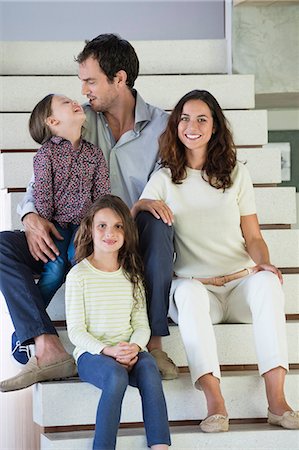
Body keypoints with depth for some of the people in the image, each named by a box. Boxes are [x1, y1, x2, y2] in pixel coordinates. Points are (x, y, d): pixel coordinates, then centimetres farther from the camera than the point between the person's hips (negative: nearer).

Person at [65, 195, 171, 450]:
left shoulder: (131, 274, 13)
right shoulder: (79, 274, 1)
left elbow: (142, 324, 10)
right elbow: (76, 331, -2)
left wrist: (134, 347, -13)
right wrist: (107, 350, -17)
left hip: (129, 351, 3)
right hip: (91, 353, -3)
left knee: (149, 369, -31)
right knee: (116, 376, -36)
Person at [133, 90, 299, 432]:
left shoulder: (236, 173, 14)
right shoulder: (164, 179, 12)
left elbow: (253, 237, 11)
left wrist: (264, 263, -11)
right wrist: (144, 204, -21)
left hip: (241, 283, 1)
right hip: (196, 285, -1)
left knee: (267, 281, -34)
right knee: (188, 290, -38)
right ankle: (215, 404, -46)